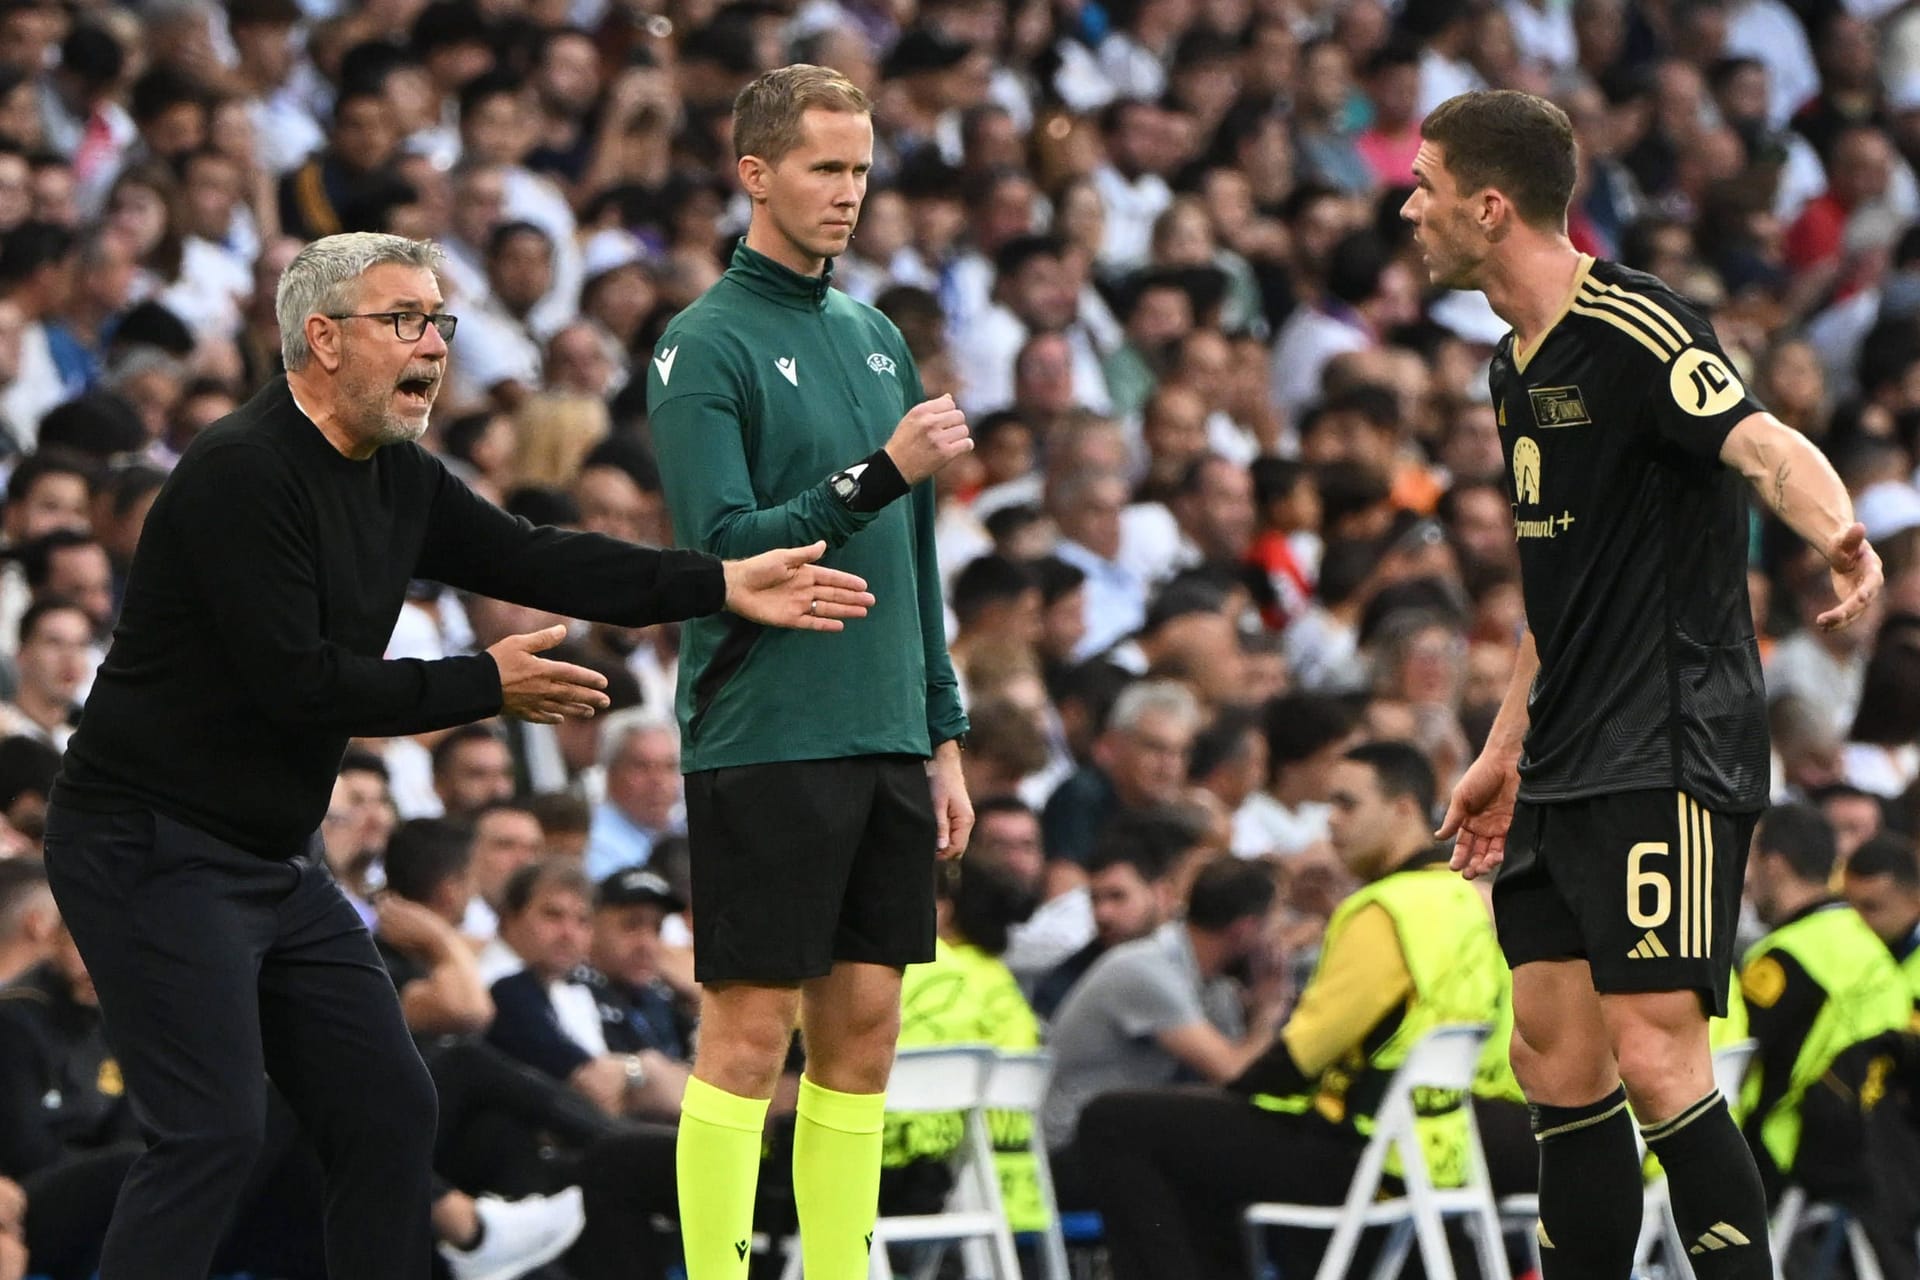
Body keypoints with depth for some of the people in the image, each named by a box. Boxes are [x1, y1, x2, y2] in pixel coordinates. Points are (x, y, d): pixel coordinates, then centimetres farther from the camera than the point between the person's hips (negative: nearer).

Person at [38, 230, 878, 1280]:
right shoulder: (242, 474, -19)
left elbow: (532, 561, 11)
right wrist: (487, 686, -14)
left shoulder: (399, 480, 9)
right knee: (212, 1131, -17)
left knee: (387, 1113, 9)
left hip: (279, 861, 10)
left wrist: (723, 585, 3)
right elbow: (294, 680, -23)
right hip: (154, 847, -10)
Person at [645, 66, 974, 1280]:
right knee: (751, 1030, -5)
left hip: (883, 741, 7)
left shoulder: (878, 339, 14)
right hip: (763, 739, -7)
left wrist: (943, 735, 15)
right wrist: (880, 475, -23)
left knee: (863, 1026, 6)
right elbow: (725, 547, -16)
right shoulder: (704, 349, -7)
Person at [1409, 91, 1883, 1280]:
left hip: (1667, 751, -9)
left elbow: (1769, 444, -30)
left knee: (1654, 1058, -15)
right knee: (1556, 1059, 7)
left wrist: (1838, 534, -51)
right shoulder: (1519, 364, 16)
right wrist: (1506, 749, 28)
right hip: (1566, 769, 9)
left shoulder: (1634, 328, -13)